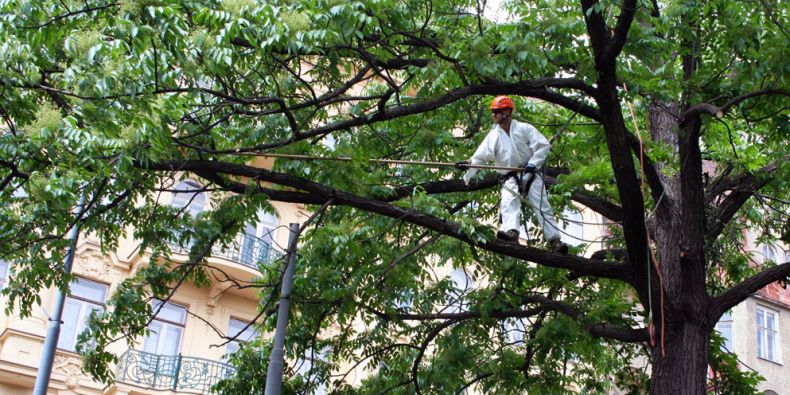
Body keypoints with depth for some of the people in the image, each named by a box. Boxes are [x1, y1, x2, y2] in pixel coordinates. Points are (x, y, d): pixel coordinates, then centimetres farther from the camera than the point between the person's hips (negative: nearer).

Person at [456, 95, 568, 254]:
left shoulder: (524, 128, -2)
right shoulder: (493, 135, 6)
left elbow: (544, 145, -3)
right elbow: (481, 155, -3)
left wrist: (534, 163, -14)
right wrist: (469, 163, -21)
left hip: (529, 174, -2)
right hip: (510, 177, 2)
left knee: (542, 205, -6)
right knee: (508, 202, -25)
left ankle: (555, 240, -6)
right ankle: (511, 231, -46)